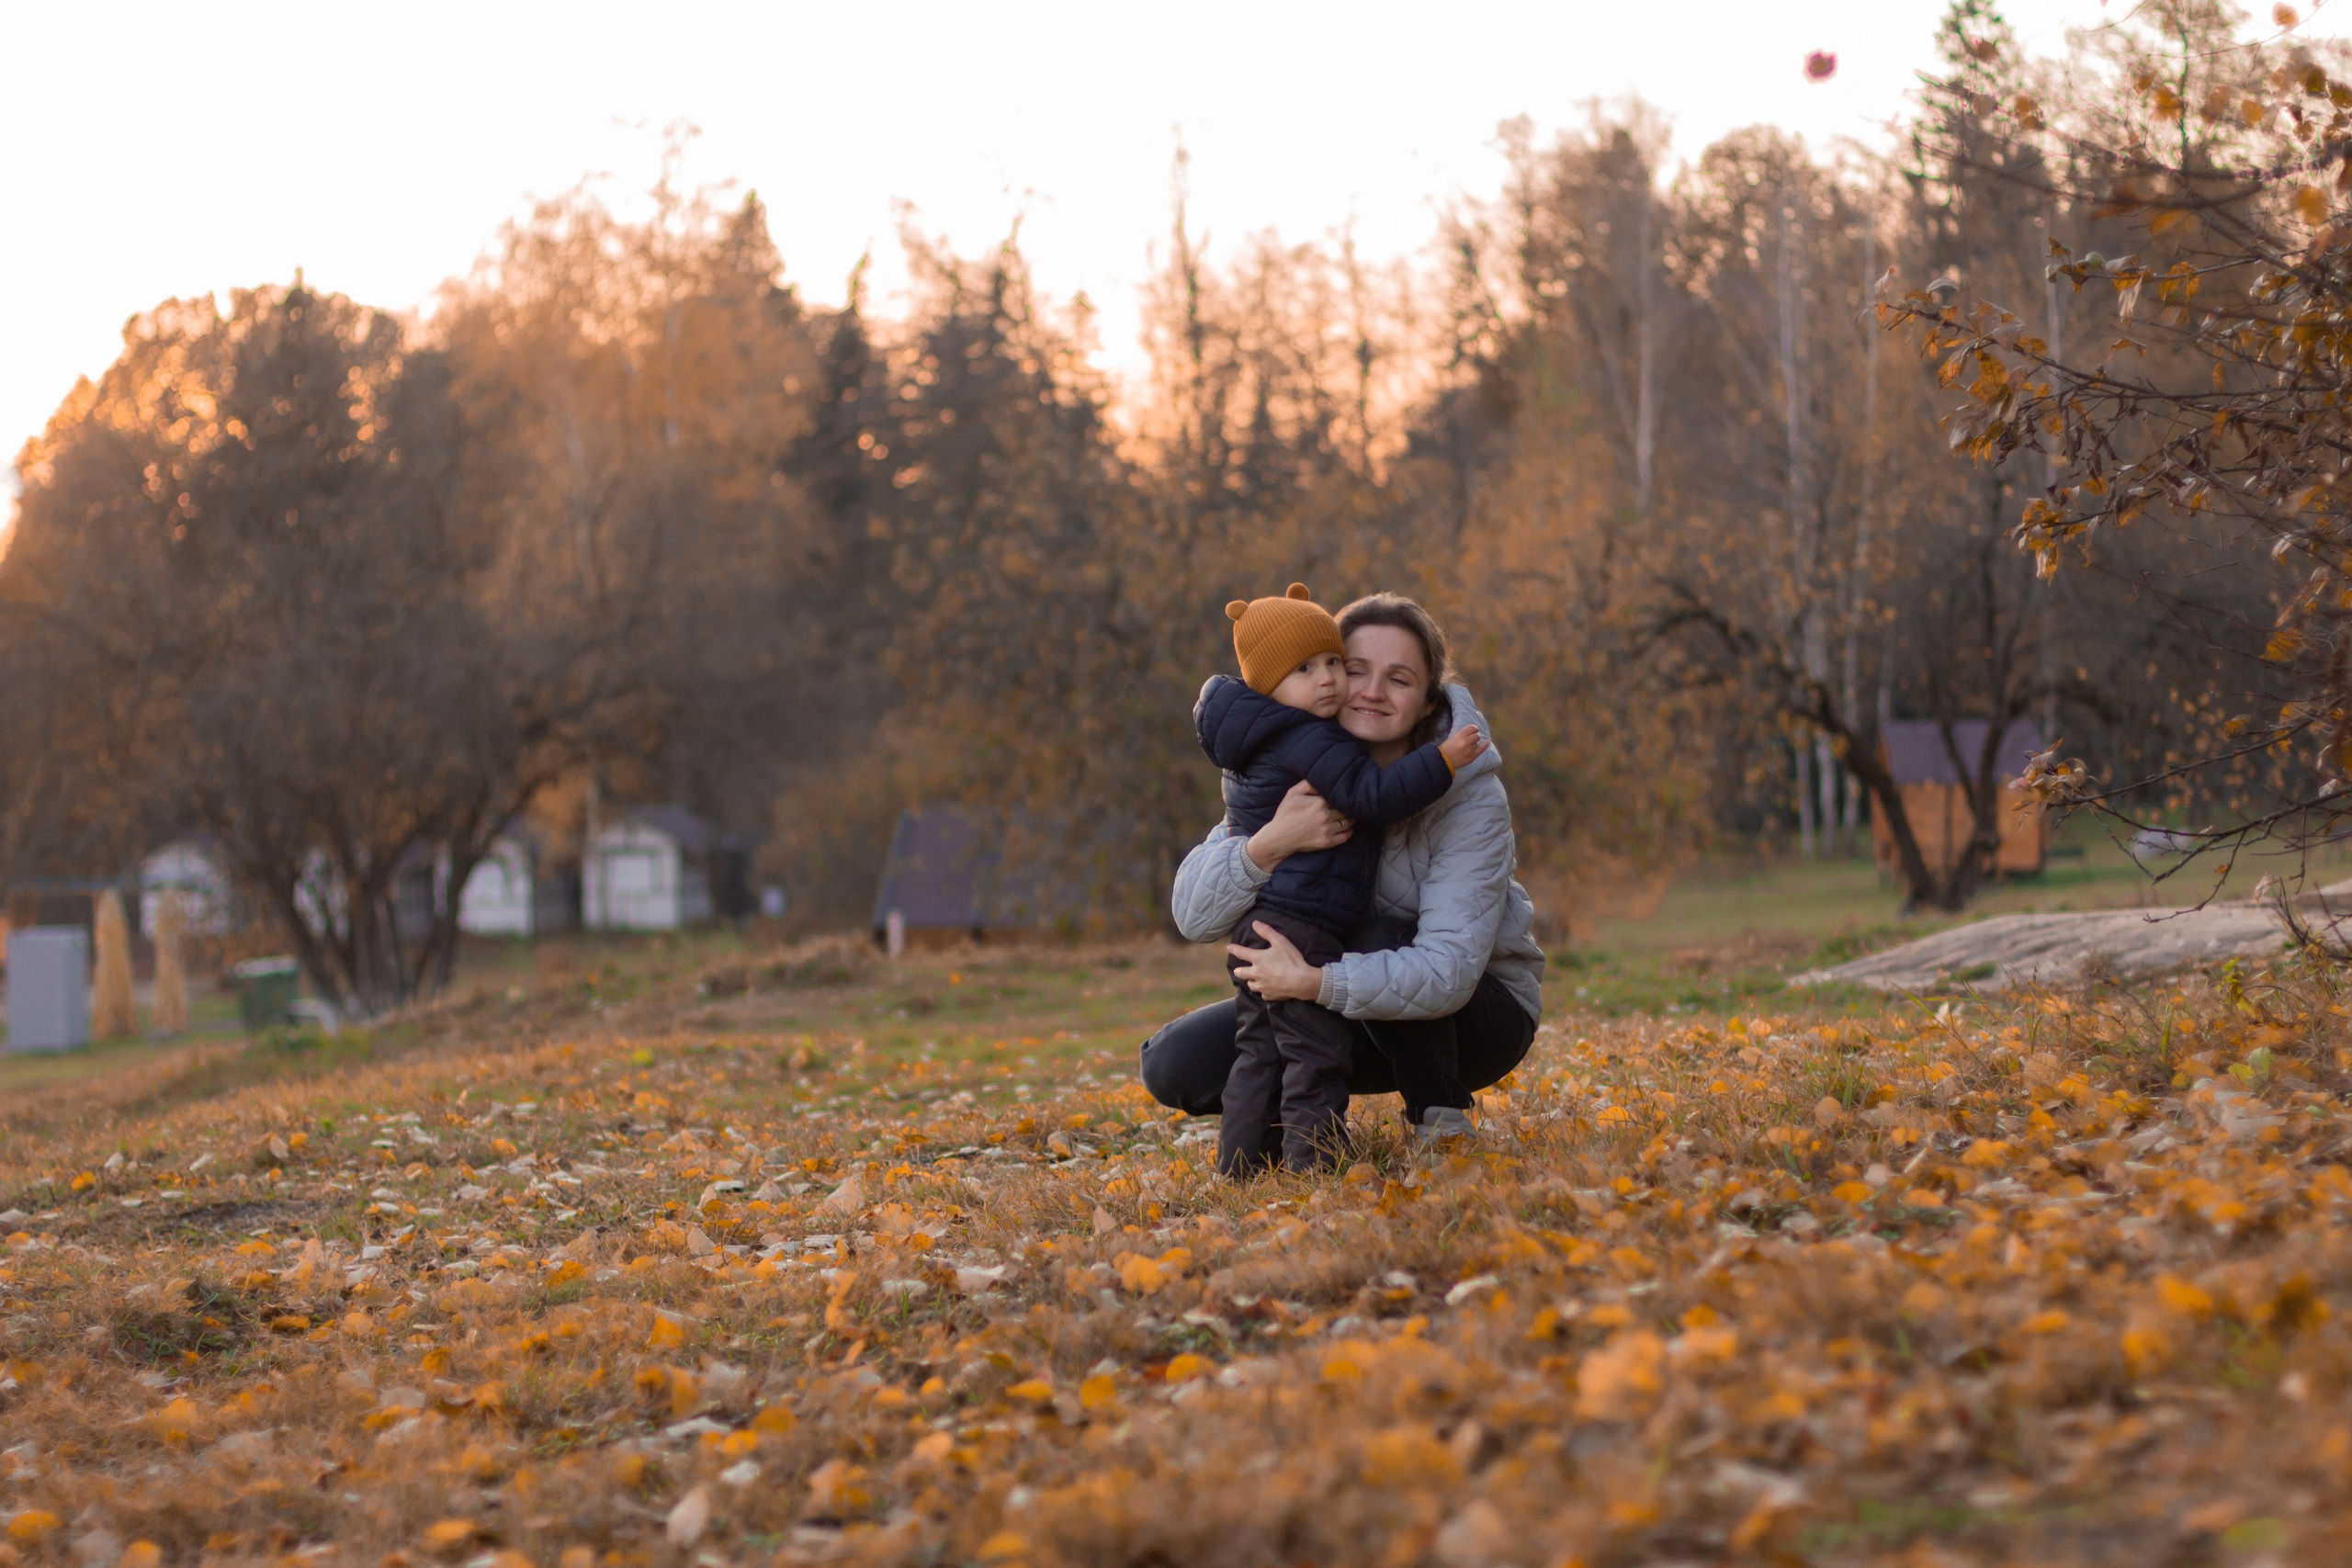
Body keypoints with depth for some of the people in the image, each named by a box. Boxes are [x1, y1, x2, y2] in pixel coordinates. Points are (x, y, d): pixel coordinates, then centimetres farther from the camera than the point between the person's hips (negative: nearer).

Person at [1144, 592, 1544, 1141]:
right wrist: (1268, 844, -40)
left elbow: (1449, 968, -34)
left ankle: (1436, 1110, -9)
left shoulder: (1471, 799, -24)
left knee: (1372, 942, -34)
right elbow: (1193, 915, -20)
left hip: (1478, 1014, -3)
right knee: (1174, 1064, -15)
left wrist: (1316, 983, -46)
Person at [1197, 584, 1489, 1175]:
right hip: (1300, 928, -10)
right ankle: (1310, 1164, -5)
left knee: (1260, 1050, 14)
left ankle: (1240, 1164, 16)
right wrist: (1442, 760, -18)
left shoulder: (1255, 744, 16)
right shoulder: (1308, 741, -16)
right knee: (1316, 1051, -5)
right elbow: (1372, 795, -21)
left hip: (1255, 927, 10)